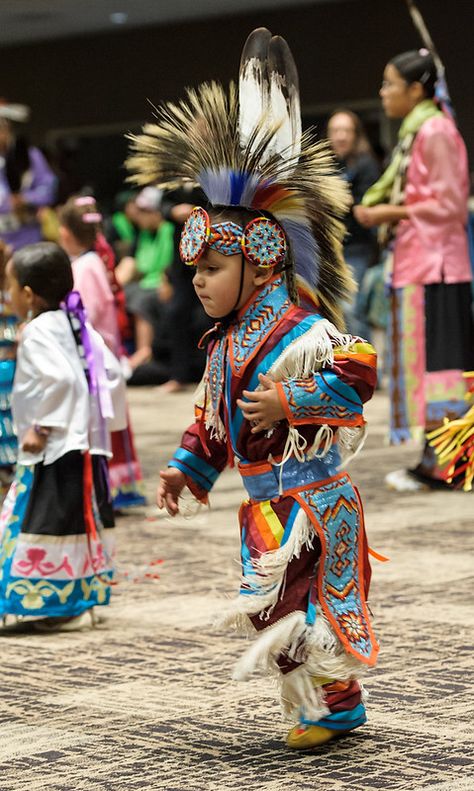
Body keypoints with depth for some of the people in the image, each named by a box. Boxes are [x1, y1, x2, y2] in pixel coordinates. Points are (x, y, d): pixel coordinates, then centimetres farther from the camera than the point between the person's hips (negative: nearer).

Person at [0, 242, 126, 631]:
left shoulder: (38, 331, -14)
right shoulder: (76, 324, 13)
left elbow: (59, 380, -27)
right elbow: (112, 372, 13)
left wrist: (40, 427, -20)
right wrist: (102, 417, 16)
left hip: (55, 450, -10)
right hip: (86, 443, 10)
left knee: (51, 522, -5)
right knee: (79, 519, 14)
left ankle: (67, 606, -3)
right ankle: (81, 598, 20)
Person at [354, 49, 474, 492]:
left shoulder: (435, 131, -12)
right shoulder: (415, 132, 17)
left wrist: (391, 213, -13)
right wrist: (378, 210, 7)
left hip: (432, 264, -10)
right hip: (415, 263, 10)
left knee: (433, 363, -8)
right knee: (423, 361, 9)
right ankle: (436, 461, 12)